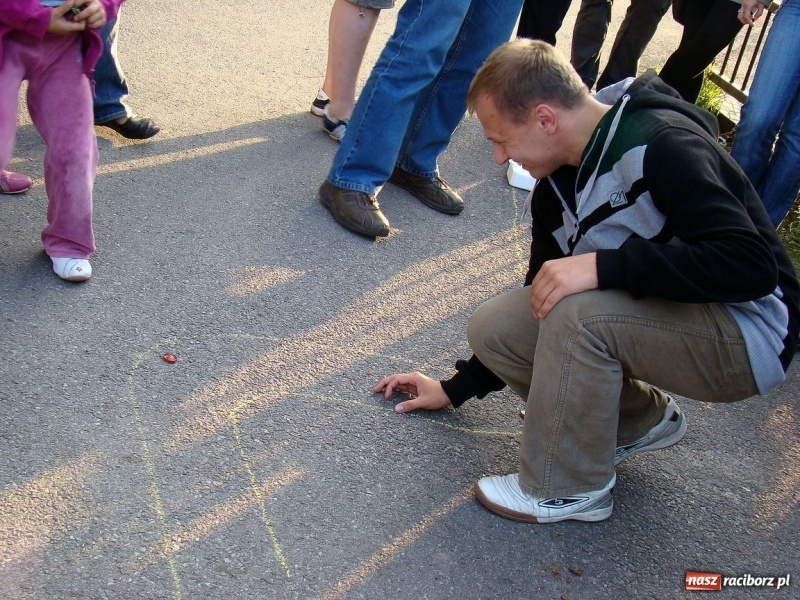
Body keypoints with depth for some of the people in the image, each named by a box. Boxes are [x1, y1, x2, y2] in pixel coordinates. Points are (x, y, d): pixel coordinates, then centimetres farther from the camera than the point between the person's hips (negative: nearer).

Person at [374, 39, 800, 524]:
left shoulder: (661, 144, -23)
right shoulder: (555, 188, 2)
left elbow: (752, 265, -32)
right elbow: (539, 302, 13)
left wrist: (602, 265, -36)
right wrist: (457, 388, 15)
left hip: (752, 333, -8)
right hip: (659, 314, 8)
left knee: (577, 312, -32)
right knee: (494, 326, -7)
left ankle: (571, 489, -9)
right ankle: (643, 419, 11)